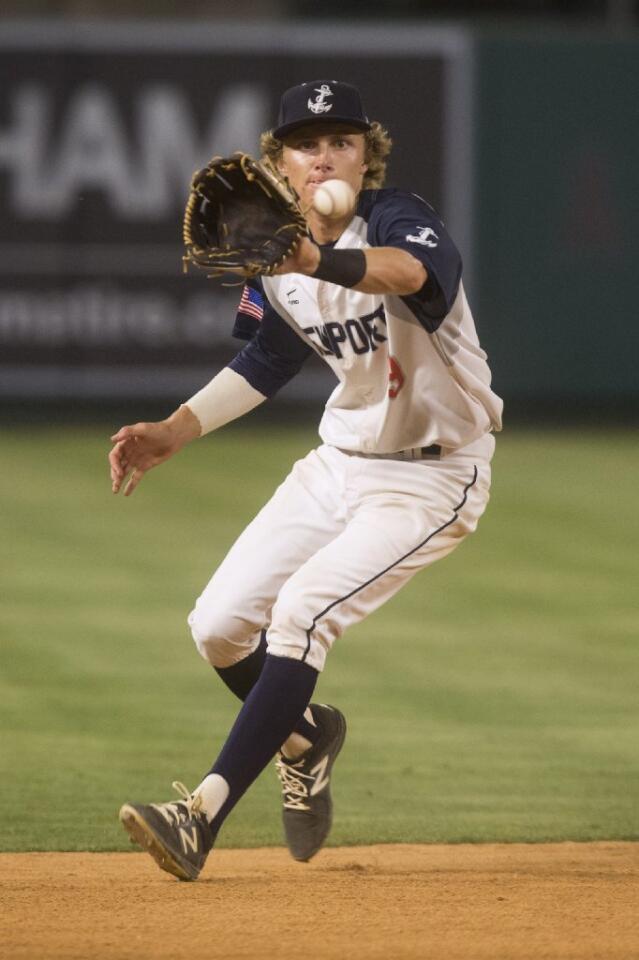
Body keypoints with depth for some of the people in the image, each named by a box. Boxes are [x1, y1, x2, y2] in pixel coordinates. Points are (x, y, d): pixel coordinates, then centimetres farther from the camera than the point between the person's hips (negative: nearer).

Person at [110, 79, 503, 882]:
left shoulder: (398, 218, -22)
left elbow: (414, 270, -48)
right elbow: (266, 362, 14)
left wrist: (319, 262, -68)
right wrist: (173, 433, 0)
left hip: (432, 477, -7)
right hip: (341, 460, 7)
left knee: (303, 610, -24)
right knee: (220, 627, 2)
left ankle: (203, 814, -25)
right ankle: (304, 734, 35)